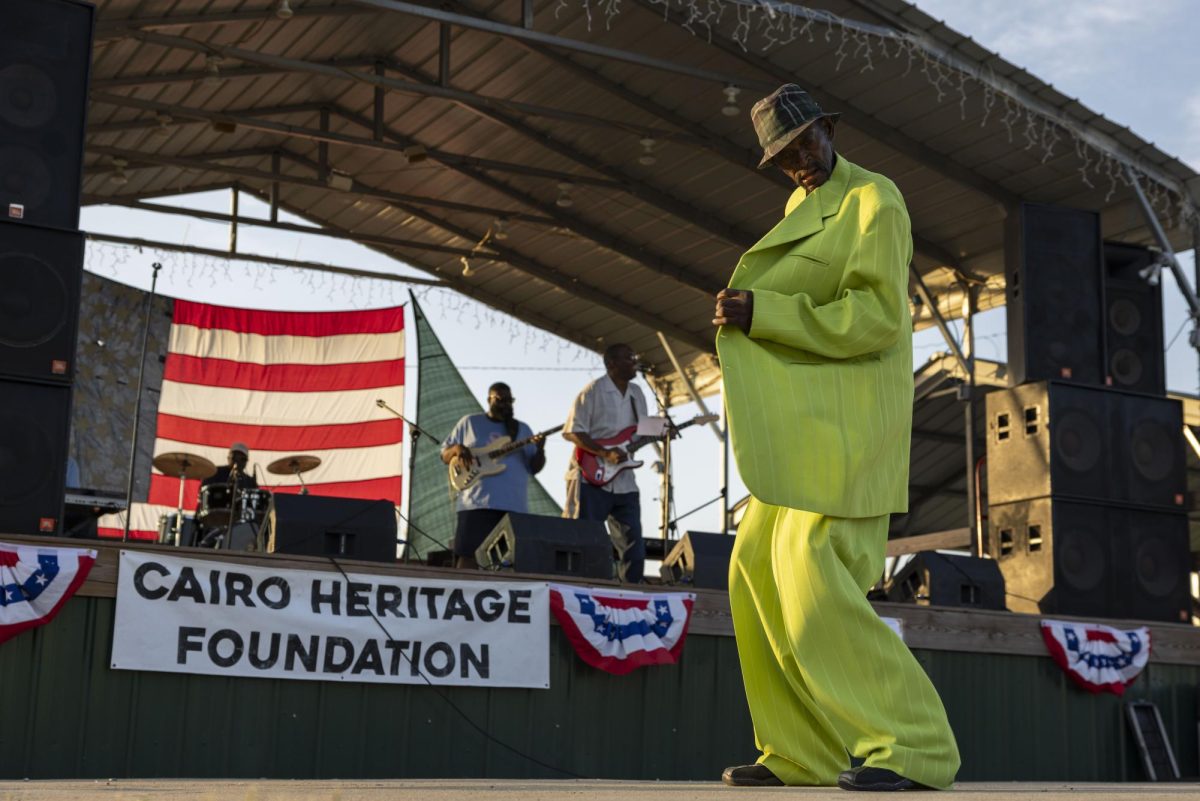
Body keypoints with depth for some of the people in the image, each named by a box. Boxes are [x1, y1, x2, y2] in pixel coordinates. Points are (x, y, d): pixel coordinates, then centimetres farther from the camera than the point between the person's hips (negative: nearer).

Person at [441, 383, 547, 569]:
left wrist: (540, 450, -9)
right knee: (468, 556, -9)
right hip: (475, 503, -2)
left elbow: (534, 468, 12)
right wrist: (457, 449, -8)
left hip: (514, 507, 2)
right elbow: (445, 455, 14)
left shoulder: (522, 430, 18)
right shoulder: (469, 423, 13)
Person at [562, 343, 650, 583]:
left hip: (624, 483, 7)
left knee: (634, 546, 3)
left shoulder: (637, 394, 15)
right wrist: (605, 453, -21)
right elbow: (572, 431, -12)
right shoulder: (593, 391, -6)